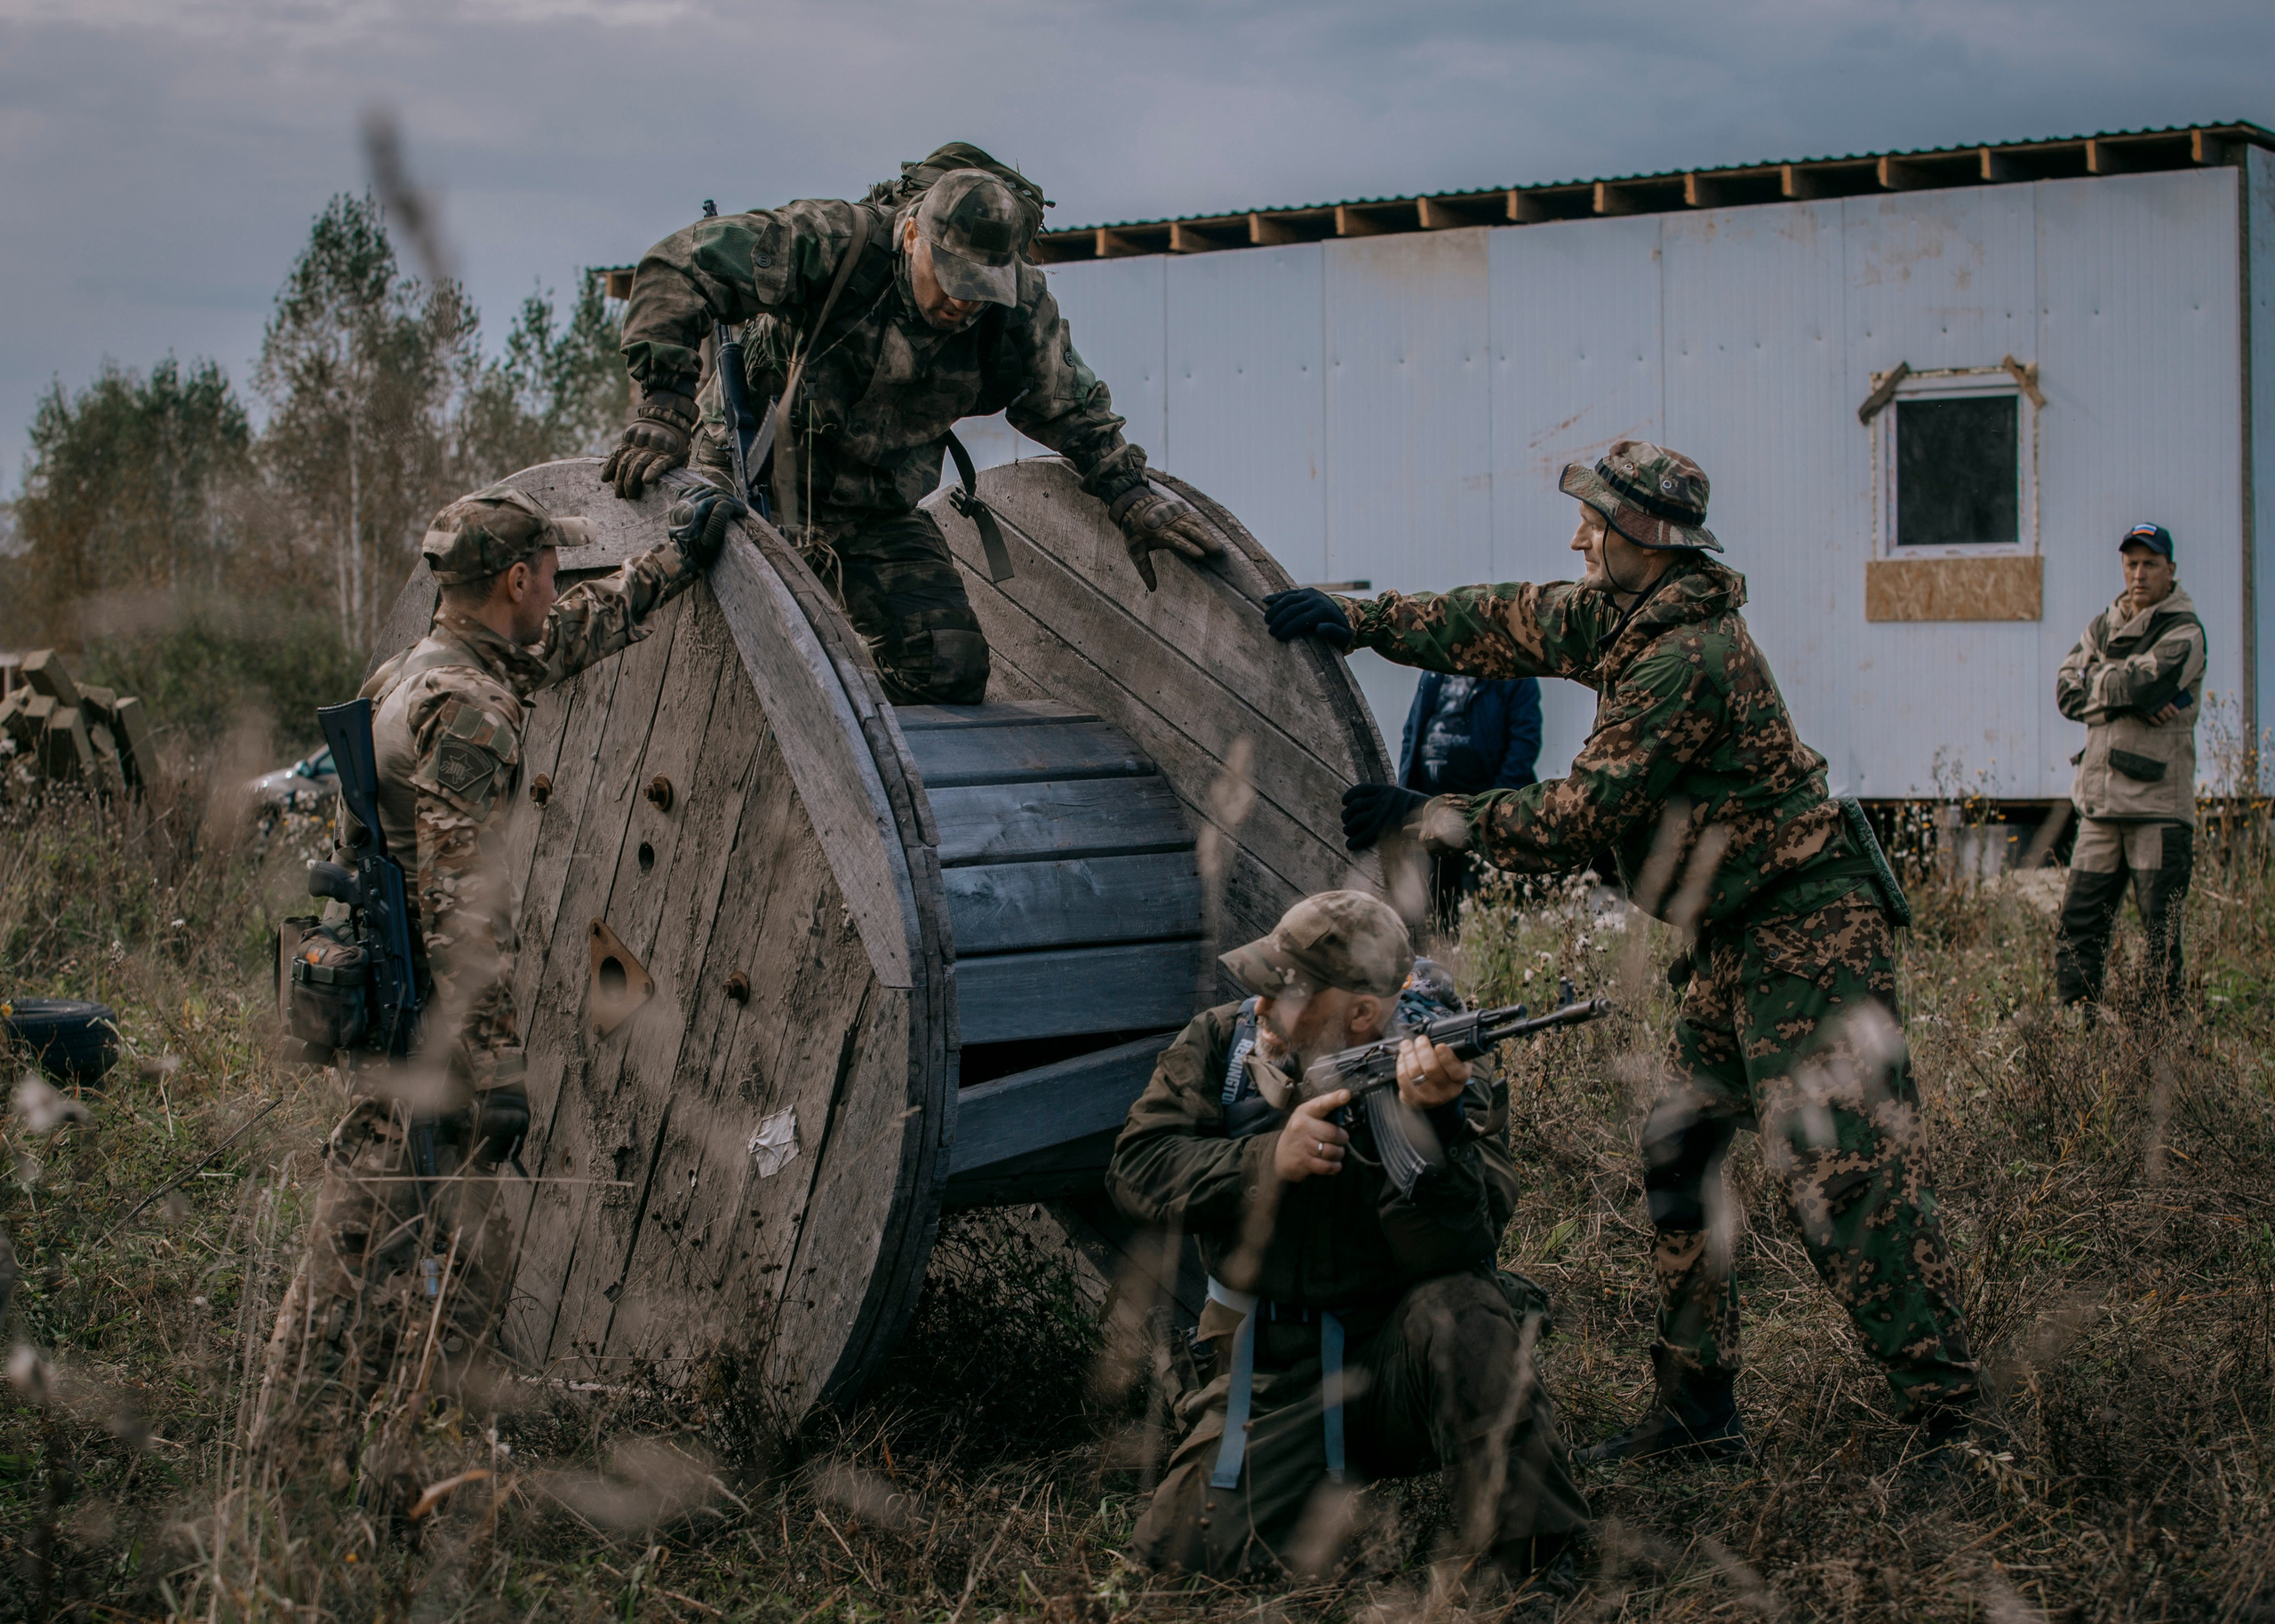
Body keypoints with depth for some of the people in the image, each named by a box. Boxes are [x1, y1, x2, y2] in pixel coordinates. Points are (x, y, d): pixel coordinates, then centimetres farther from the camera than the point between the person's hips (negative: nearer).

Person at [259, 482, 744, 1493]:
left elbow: (570, 635, 30)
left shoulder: (423, 670, 12)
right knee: (378, 1256, -4)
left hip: (383, 1002, 10)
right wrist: (496, 1063, -24)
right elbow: (464, 905, -24)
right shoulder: (466, 711, -19)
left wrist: (679, 560, 38)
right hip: (422, 1027, -10)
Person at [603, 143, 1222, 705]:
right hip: (753, 485, -4)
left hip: (879, 514, 4)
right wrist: (664, 406, -36)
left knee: (952, 665, -9)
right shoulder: (831, 243, -27)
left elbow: (1072, 411, 8)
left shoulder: (1023, 310, -12)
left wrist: (1132, 497, -1)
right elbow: (678, 267, -28)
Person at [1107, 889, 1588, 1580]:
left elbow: (1455, 1251, -24)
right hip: (1275, 1373, 3)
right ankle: (1340, 1480, 13)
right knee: (1195, 1545, -17)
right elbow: (1137, 1164, -10)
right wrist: (1268, 1160, -24)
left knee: (1457, 1311, -36)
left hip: (1396, 1355, -2)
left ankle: (1530, 1557, -21)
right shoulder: (1221, 1044, -3)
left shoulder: (1449, 1077, -13)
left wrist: (1431, 1125, -40)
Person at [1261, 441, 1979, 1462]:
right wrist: (1360, 620, 17)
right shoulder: (1620, 616, 8)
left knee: (1846, 1169, -14)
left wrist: (1433, 819, -11)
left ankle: (1948, 1417, -11)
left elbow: (1584, 817, -19)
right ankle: (1697, 1411, 18)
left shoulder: (1684, 657, -21)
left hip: (1807, 928, -11)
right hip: (1741, 937, 11)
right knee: (1675, 1153, 11)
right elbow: (1501, 625, 20)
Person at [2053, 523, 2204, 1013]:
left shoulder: (2183, 633, -1)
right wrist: (2131, 700, -11)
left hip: (2158, 802, -5)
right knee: (2079, 923, 5)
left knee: (2161, 931, -4)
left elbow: (2143, 681, -19)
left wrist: (2094, 680, -1)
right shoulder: (2102, 628, 17)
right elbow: (2066, 693, 2)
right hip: (2100, 801, 5)